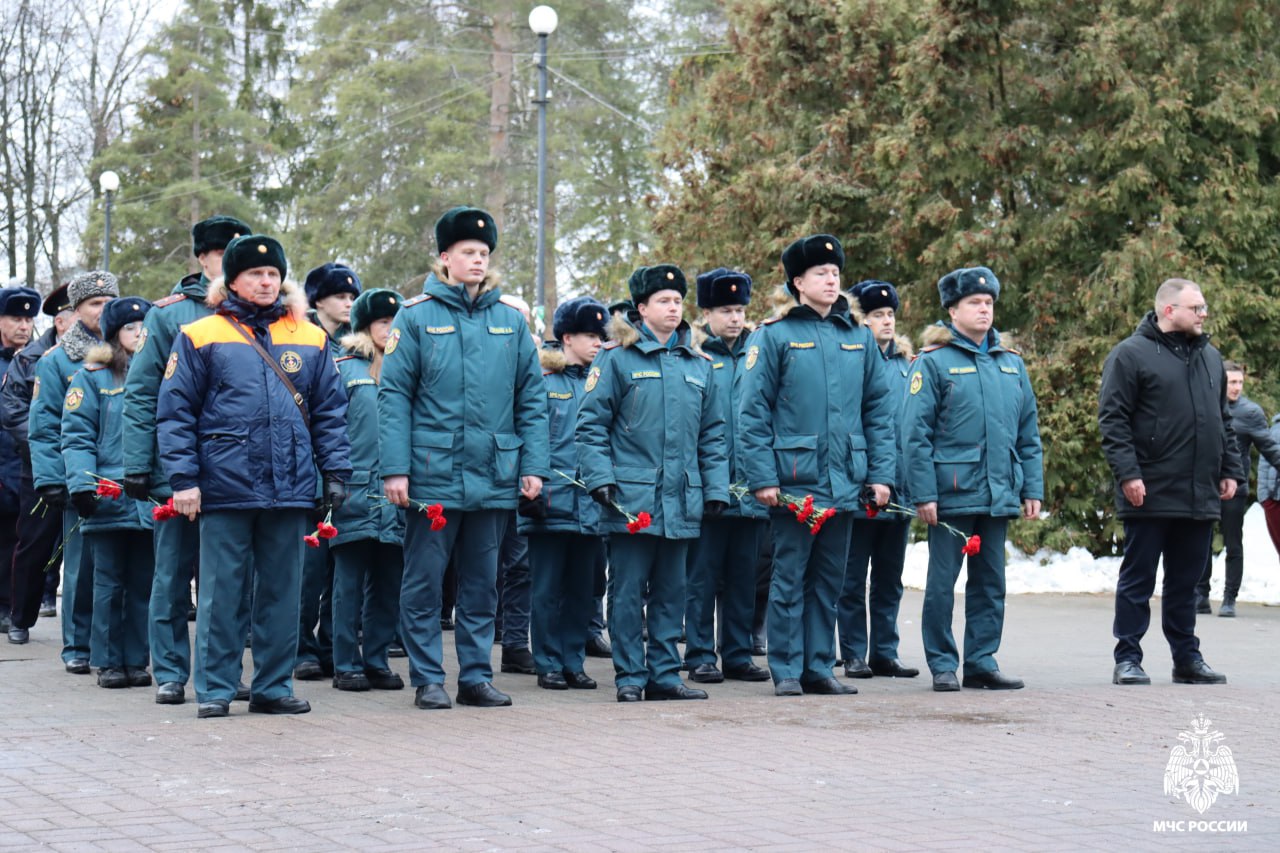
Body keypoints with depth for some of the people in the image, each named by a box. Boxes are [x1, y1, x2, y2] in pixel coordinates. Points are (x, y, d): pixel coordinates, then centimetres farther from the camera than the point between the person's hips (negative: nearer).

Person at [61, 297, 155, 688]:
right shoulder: (92, 377, 3)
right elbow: (77, 437, -3)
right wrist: (82, 483, -16)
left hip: (152, 502, 3)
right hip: (109, 502, -3)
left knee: (144, 583, 6)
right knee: (110, 583, 1)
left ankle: (136, 661, 13)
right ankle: (108, 662, 8)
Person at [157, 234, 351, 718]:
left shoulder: (310, 339, 11)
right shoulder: (200, 337, 2)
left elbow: (329, 411, 13)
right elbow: (174, 412, 0)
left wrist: (336, 471, 4)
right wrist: (183, 478, -8)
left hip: (290, 490, 3)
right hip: (225, 487, -3)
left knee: (282, 589, 8)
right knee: (222, 592, 1)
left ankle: (273, 686, 16)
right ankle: (215, 688, 9)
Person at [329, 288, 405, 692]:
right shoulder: (343, 370, 0)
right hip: (356, 494, -4)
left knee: (388, 584, 8)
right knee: (350, 584, 1)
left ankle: (377, 661, 16)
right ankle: (347, 665, 7)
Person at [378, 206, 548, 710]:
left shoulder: (510, 321, 9)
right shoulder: (417, 316, -1)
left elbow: (532, 399, 10)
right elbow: (394, 396, -4)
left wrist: (534, 466, 2)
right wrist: (395, 469, -11)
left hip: (494, 476, 3)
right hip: (433, 475, -3)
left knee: (482, 583, 10)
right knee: (424, 582, 2)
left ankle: (476, 676, 18)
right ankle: (428, 680, 10)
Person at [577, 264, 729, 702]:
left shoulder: (698, 364, 13)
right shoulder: (617, 357, -2)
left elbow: (712, 433, 17)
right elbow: (591, 424, -4)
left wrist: (716, 488, 9)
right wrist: (600, 479, -13)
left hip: (682, 500, 5)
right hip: (631, 498, -5)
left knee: (671, 591, 9)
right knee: (629, 592, 0)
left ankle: (665, 674, 16)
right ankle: (630, 677, 6)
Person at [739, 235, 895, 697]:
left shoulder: (858, 337, 10)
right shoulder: (773, 335, -3)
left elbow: (879, 409, 11)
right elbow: (753, 411, -6)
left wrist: (881, 473, 4)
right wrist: (762, 477, -12)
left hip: (844, 480, 4)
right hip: (794, 479, -4)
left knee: (829, 578, 10)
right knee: (790, 578, 1)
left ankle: (819, 667, 17)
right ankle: (786, 670, 8)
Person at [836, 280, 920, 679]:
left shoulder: (906, 365, 12)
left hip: (899, 488, 5)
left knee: (890, 579, 10)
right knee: (852, 580, 3)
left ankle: (885, 653, 17)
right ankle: (854, 656, 9)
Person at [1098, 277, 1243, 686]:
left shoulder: (1210, 357, 16)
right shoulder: (1131, 354, -5)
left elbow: (1223, 419, 22)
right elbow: (1112, 419, -10)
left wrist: (1230, 470, 14)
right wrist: (1127, 473, -17)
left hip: (1200, 496, 6)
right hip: (1150, 495, -6)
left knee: (1186, 580, 12)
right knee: (1138, 578, 0)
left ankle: (1187, 657, 19)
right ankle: (1127, 658, 6)